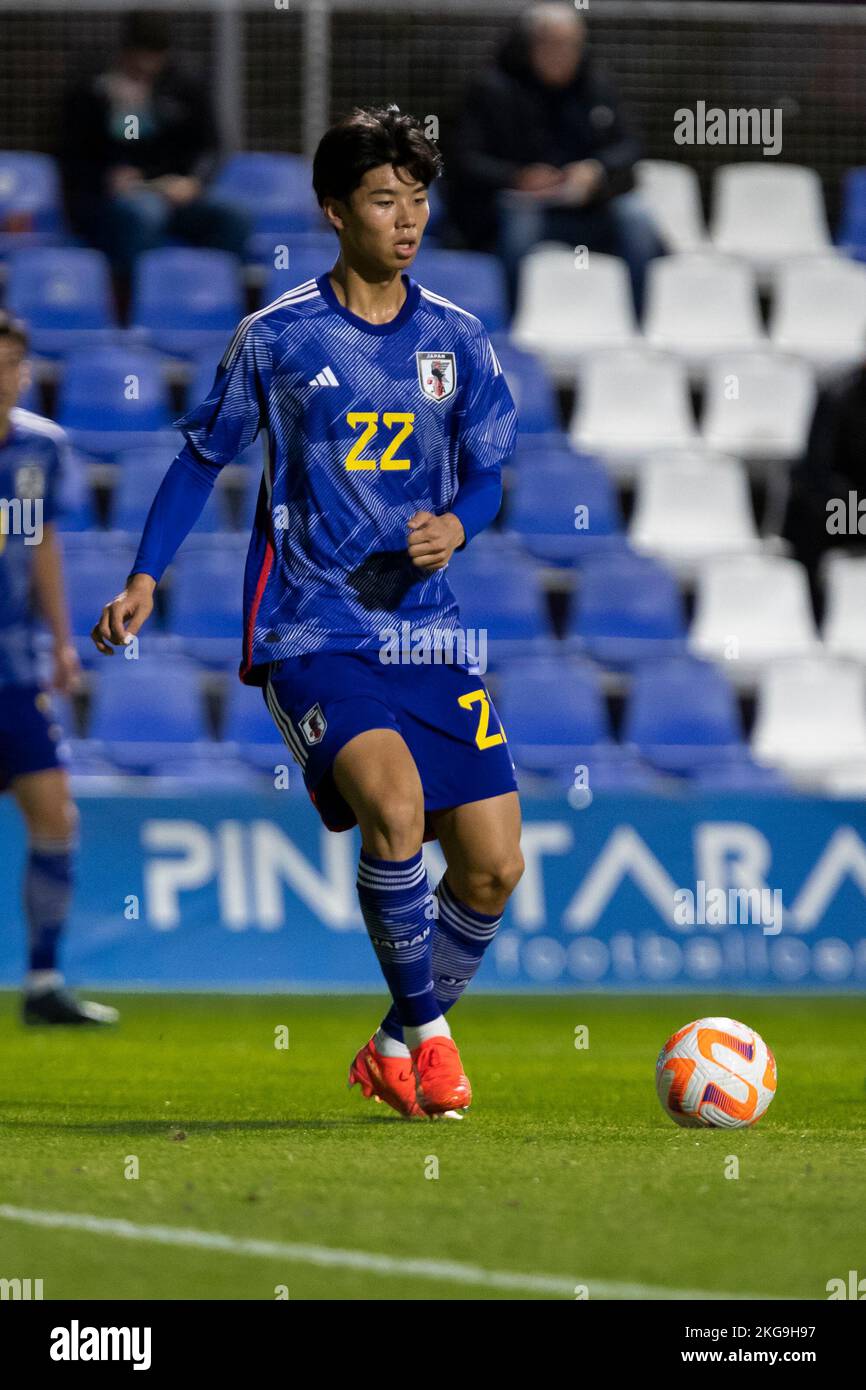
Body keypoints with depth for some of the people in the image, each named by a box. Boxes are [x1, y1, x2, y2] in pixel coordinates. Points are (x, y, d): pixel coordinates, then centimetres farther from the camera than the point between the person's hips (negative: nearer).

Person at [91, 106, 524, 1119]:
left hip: (426, 629, 4)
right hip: (311, 630, -4)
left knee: (493, 867, -1)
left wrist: (457, 524, -10)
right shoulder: (276, 338, -1)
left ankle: (395, 1050, 22)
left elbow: (486, 472, 13)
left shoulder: (456, 341, 7)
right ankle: (425, 1031, -8)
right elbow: (204, 456, 8)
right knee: (395, 806, -28)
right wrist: (145, 578, 1)